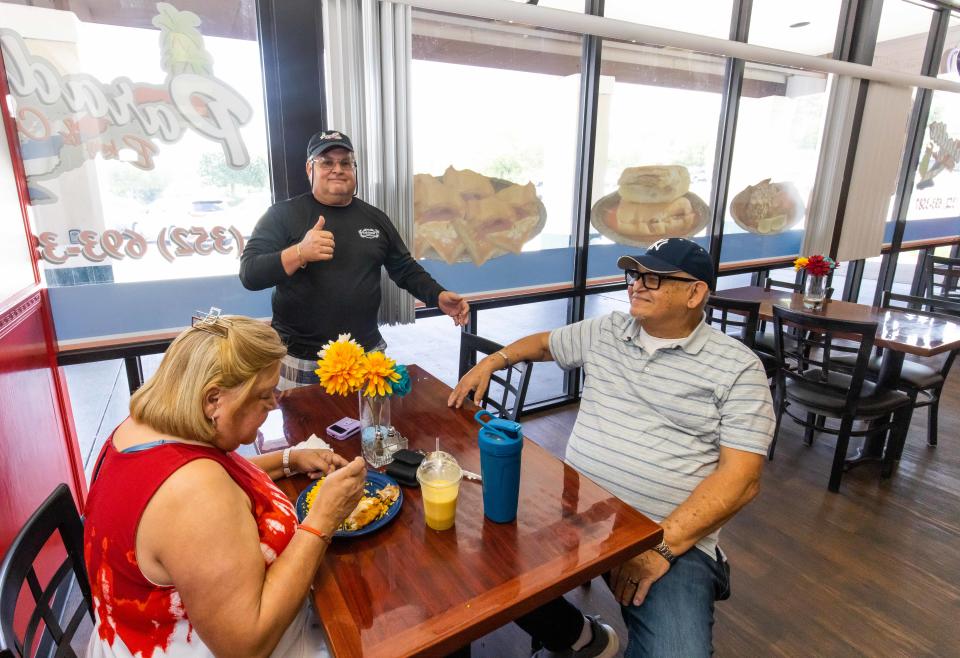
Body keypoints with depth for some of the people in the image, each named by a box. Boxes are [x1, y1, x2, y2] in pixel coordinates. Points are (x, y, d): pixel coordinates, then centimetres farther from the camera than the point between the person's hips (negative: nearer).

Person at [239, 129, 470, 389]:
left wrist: (439, 296, -5)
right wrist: (300, 253, -29)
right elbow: (249, 274, -13)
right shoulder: (283, 215, -5)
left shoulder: (375, 218, 8)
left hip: (367, 354, 4)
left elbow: (406, 269, 13)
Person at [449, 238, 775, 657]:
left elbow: (740, 479, -9)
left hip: (673, 536, -3)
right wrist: (493, 360, 7)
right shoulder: (605, 331, 10)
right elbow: (544, 343, 27)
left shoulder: (737, 367, -4)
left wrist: (663, 545, -18)